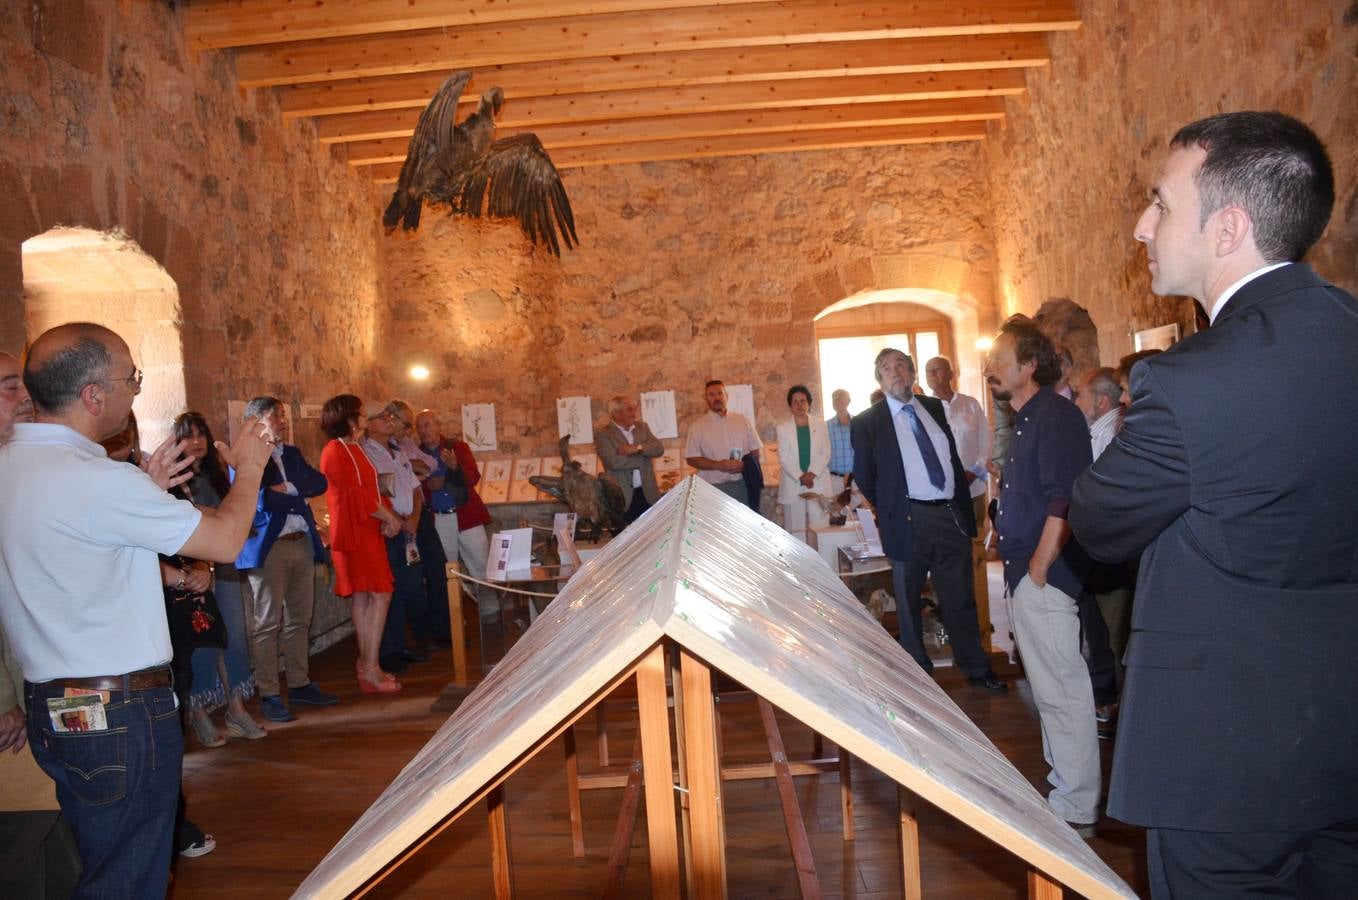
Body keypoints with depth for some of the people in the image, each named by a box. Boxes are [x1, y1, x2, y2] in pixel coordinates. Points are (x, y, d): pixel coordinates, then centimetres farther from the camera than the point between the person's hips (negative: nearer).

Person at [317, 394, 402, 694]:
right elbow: (353, 494, -18)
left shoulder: (355, 449, 16)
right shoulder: (334, 451, -12)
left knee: (362, 597, 10)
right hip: (353, 532, -9)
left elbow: (371, 488, 16)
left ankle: (367, 664, 15)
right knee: (380, 594, -11)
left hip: (369, 530, 9)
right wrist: (388, 516, -11)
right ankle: (370, 669, -8)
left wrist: (388, 515, -1)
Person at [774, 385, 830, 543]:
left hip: (818, 483, 1)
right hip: (793, 484, -1)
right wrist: (800, 477, -12)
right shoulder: (783, 428, 5)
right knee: (795, 529, 0)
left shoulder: (820, 425, 8)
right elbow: (783, 458, 0)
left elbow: (825, 453, 3)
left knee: (820, 527, -2)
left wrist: (812, 474, -12)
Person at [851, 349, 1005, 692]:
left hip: (952, 516, 4)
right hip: (909, 520, -3)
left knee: (961, 599, 14)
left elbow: (954, 458, 14)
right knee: (909, 603, 10)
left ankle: (976, 667, 29)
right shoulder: (867, 422, -4)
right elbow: (863, 476, 1)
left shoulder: (934, 408, 10)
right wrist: (890, 510, 3)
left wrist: (965, 508, 9)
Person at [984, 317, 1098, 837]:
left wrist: (1038, 567, -19)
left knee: (1060, 690, -3)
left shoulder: (1054, 416, -14)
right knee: (1050, 688, 18)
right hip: (1026, 575, 10)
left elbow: (1064, 500, -22)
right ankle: (1065, 788, 30)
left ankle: (1075, 810, 8)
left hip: (1044, 576, -10)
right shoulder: (1027, 420, 17)